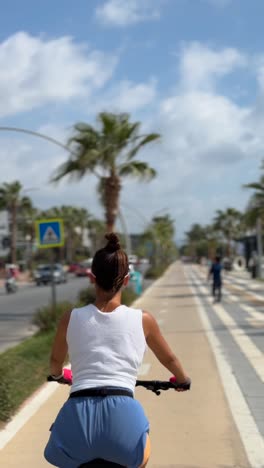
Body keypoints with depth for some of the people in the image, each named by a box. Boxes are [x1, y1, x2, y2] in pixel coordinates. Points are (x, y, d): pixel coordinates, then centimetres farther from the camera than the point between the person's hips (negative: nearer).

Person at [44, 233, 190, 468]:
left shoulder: (71, 318, 10)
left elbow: (55, 361, 30)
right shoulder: (143, 319, 8)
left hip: (78, 415, 1)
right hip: (122, 415, 0)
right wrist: (183, 379, 49)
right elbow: (169, 359, 27)